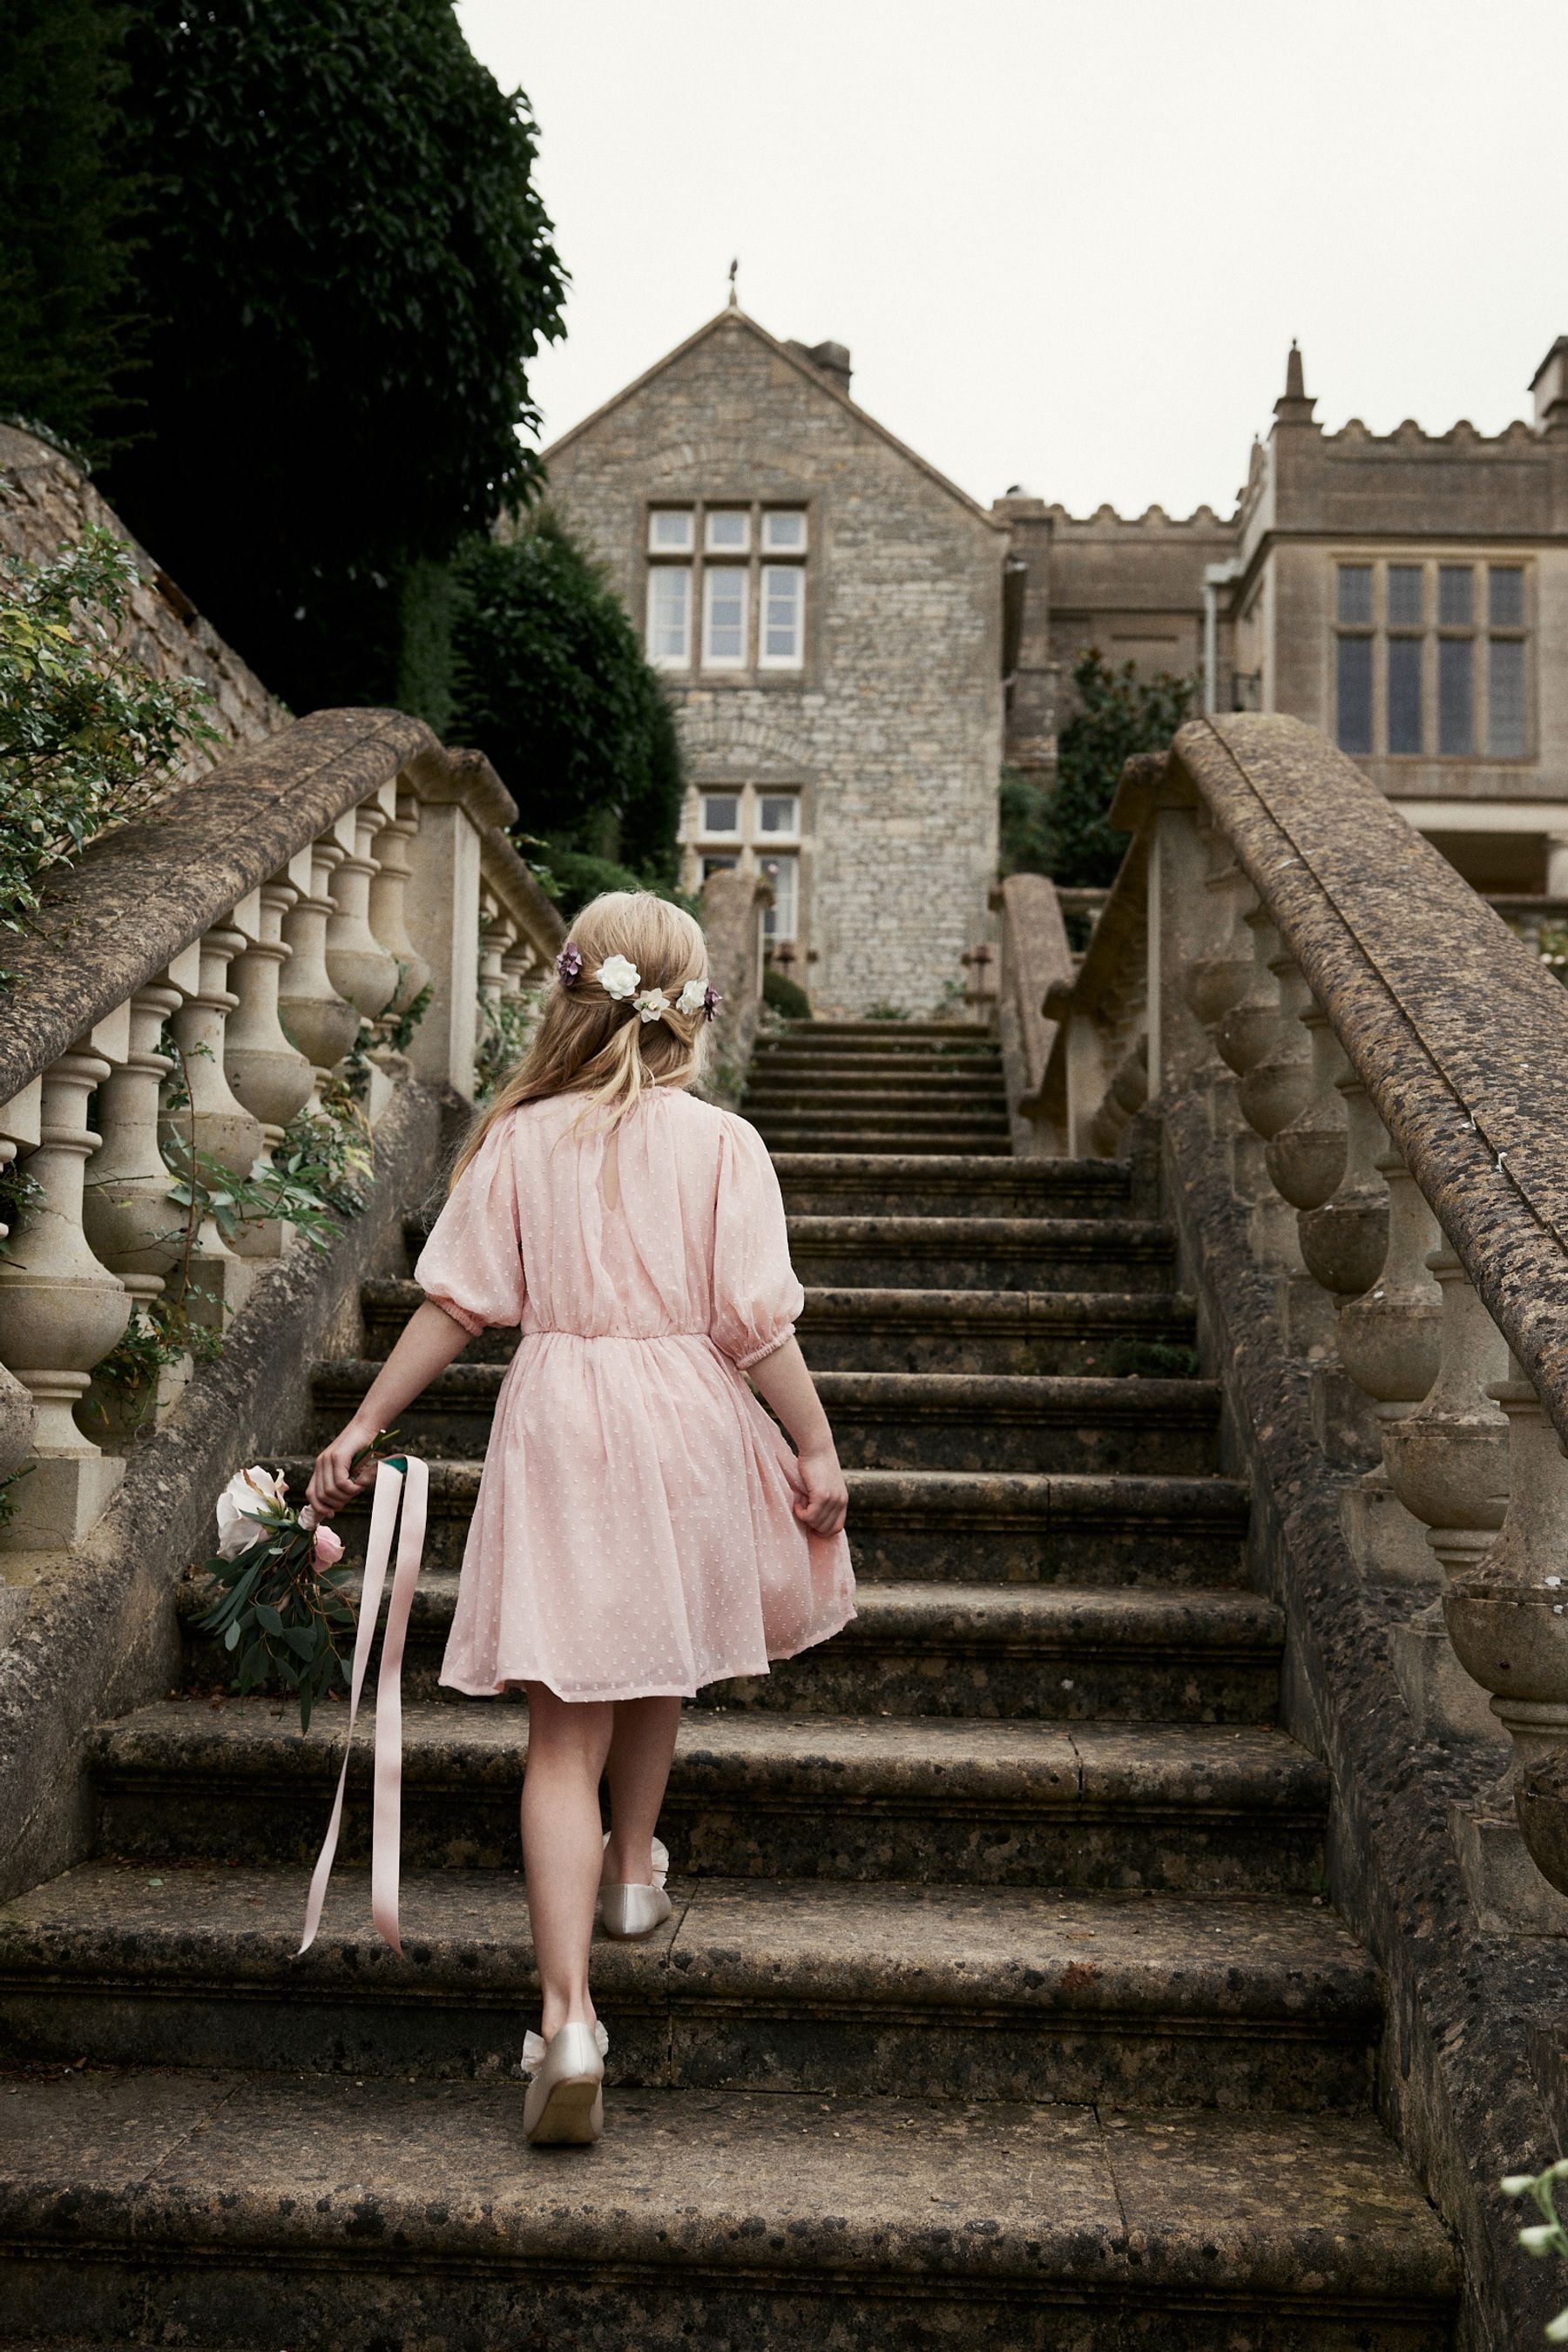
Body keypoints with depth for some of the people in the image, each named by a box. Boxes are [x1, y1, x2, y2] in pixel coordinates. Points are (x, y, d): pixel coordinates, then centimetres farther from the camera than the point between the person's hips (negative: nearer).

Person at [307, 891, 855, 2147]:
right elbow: (758, 1323, -9)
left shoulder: (520, 1138, -2)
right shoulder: (723, 1144, -5)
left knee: (566, 1727, -1)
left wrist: (365, 1426, 6)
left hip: (557, 1416, 0)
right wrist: (817, 1449, 0)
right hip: (687, 1420, 0)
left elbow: (455, 1305, -2)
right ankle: (633, 1868, 48)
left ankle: (568, 2014, -11)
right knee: (659, 1660, 27)